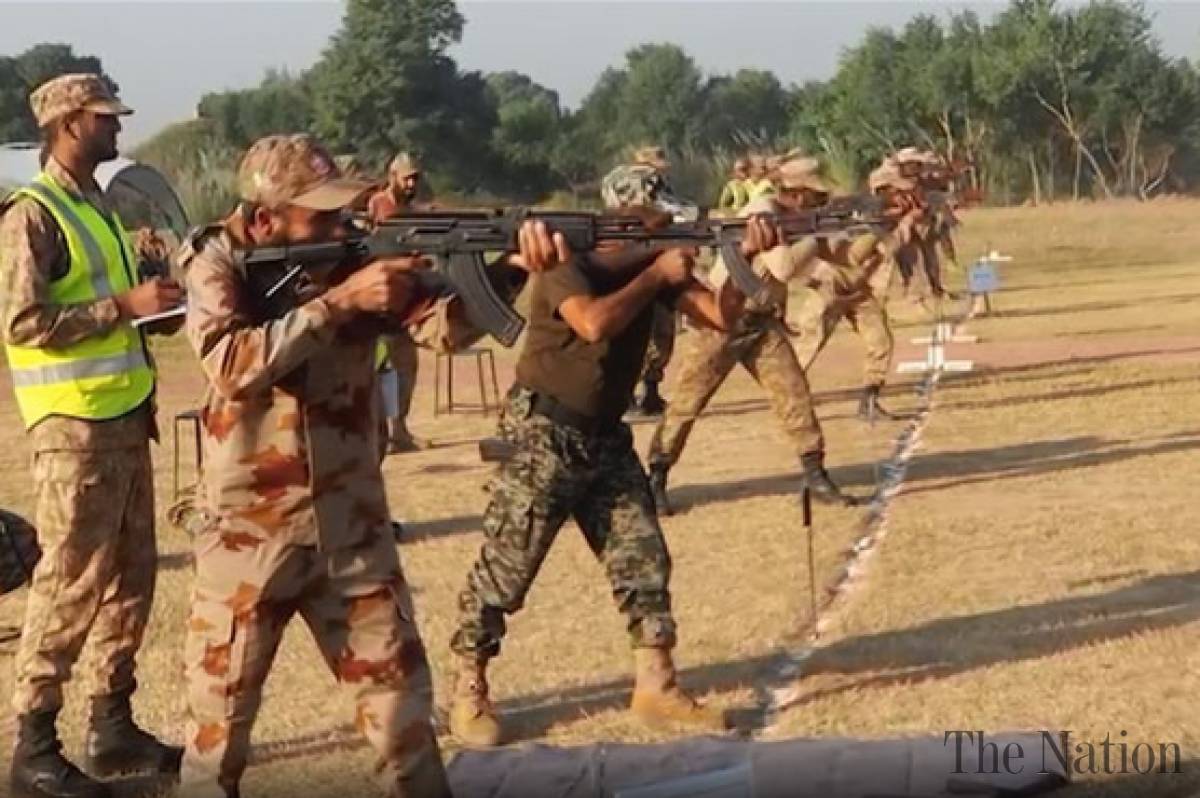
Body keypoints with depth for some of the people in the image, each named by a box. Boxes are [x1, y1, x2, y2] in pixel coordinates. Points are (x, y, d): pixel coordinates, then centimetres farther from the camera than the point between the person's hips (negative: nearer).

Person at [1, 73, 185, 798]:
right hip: (74, 427, -9)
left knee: (130, 576, 11)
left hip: (124, 418, 9)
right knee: (72, 583, -6)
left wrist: (154, 295, 8)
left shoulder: (98, 206, 15)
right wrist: (125, 305, -20)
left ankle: (113, 724, 20)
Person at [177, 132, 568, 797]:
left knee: (401, 694, 8)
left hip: (353, 529, 3)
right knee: (220, 710, 8)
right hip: (249, 536, -2)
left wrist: (513, 266, -33)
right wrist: (340, 300, -29)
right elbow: (232, 366, -25)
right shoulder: (216, 265, -7)